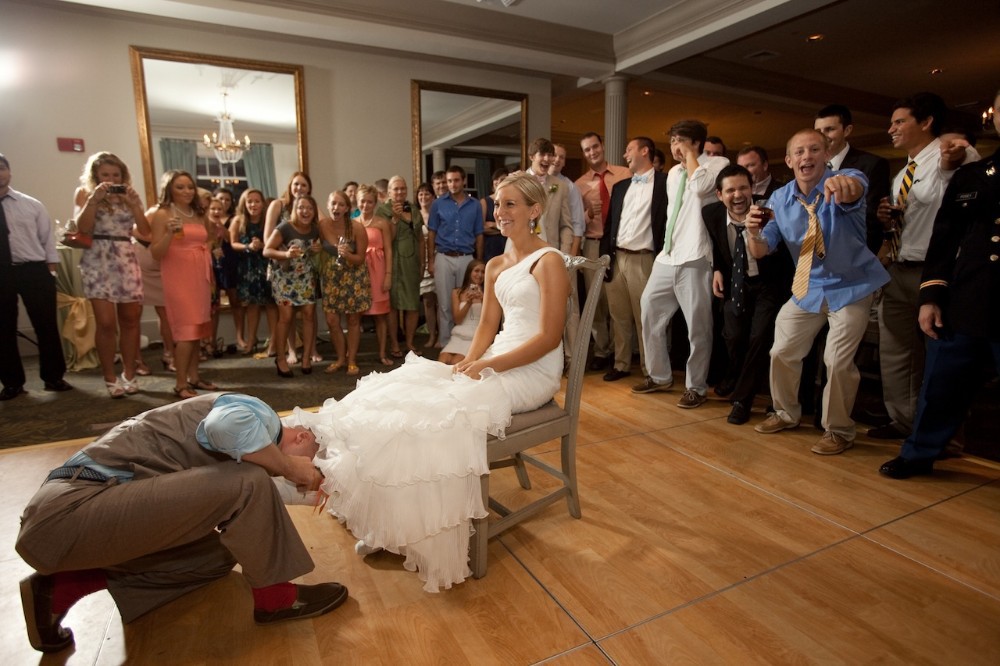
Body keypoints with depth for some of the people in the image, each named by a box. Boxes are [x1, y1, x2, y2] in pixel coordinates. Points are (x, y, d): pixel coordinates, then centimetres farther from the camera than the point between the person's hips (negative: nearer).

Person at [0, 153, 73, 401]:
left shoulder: (31, 204, 6)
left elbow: (47, 238, 6)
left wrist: (51, 271, -2)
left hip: (33, 270, -1)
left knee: (46, 324, 3)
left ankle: (53, 377, 17)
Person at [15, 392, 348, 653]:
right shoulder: (261, 416, -9)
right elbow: (227, 424, -33)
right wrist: (289, 467, -16)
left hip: (82, 513, 10)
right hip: (70, 509, -10)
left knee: (221, 555, 18)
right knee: (247, 481, -20)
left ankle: (64, 587, 13)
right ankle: (274, 596, -1)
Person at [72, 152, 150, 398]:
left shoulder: (130, 195, 13)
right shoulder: (84, 193, 8)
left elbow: (145, 230, 3)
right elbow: (82, 227, -6)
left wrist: (133, 203, -7)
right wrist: (94, 199, -12)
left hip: (127, 261, 3)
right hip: (98, 262, -2)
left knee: (131, 320, 3)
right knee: (106, 323, -8)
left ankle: (129, 374, 14)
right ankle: (110, 378, 4)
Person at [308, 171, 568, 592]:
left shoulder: (548, 261, -9)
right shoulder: (495, 266, 14)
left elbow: (550, 337, -15)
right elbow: (487, 325, 13)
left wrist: (486, 367, -18)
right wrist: (469, 362, -6)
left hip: (532, 373, -7)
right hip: (494, 362, 8)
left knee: (440, 410, -23)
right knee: (405, 392, -9)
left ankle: (431, 536, -5)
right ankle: (390, 522, -4)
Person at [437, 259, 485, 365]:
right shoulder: (457, 293, 11)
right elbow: (457, 320, 3)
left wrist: (483, 300, -14)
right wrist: (468, 302, -11)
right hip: (459, 336, 2)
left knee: (455, 363, -27)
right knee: (442, 361, -26)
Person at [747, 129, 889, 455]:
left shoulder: (847, 181, -16)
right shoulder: (779, 199, -4)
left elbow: (854, 191, -42)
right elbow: (761, 251, -5)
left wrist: (844, 185, -67)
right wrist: (754, 232, -27)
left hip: (851, 287, -4)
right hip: (807, 288, 4)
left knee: (838, 361, -8)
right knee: (782, 352, 6)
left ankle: (838, 431, 16)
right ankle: (786, 413, 31)